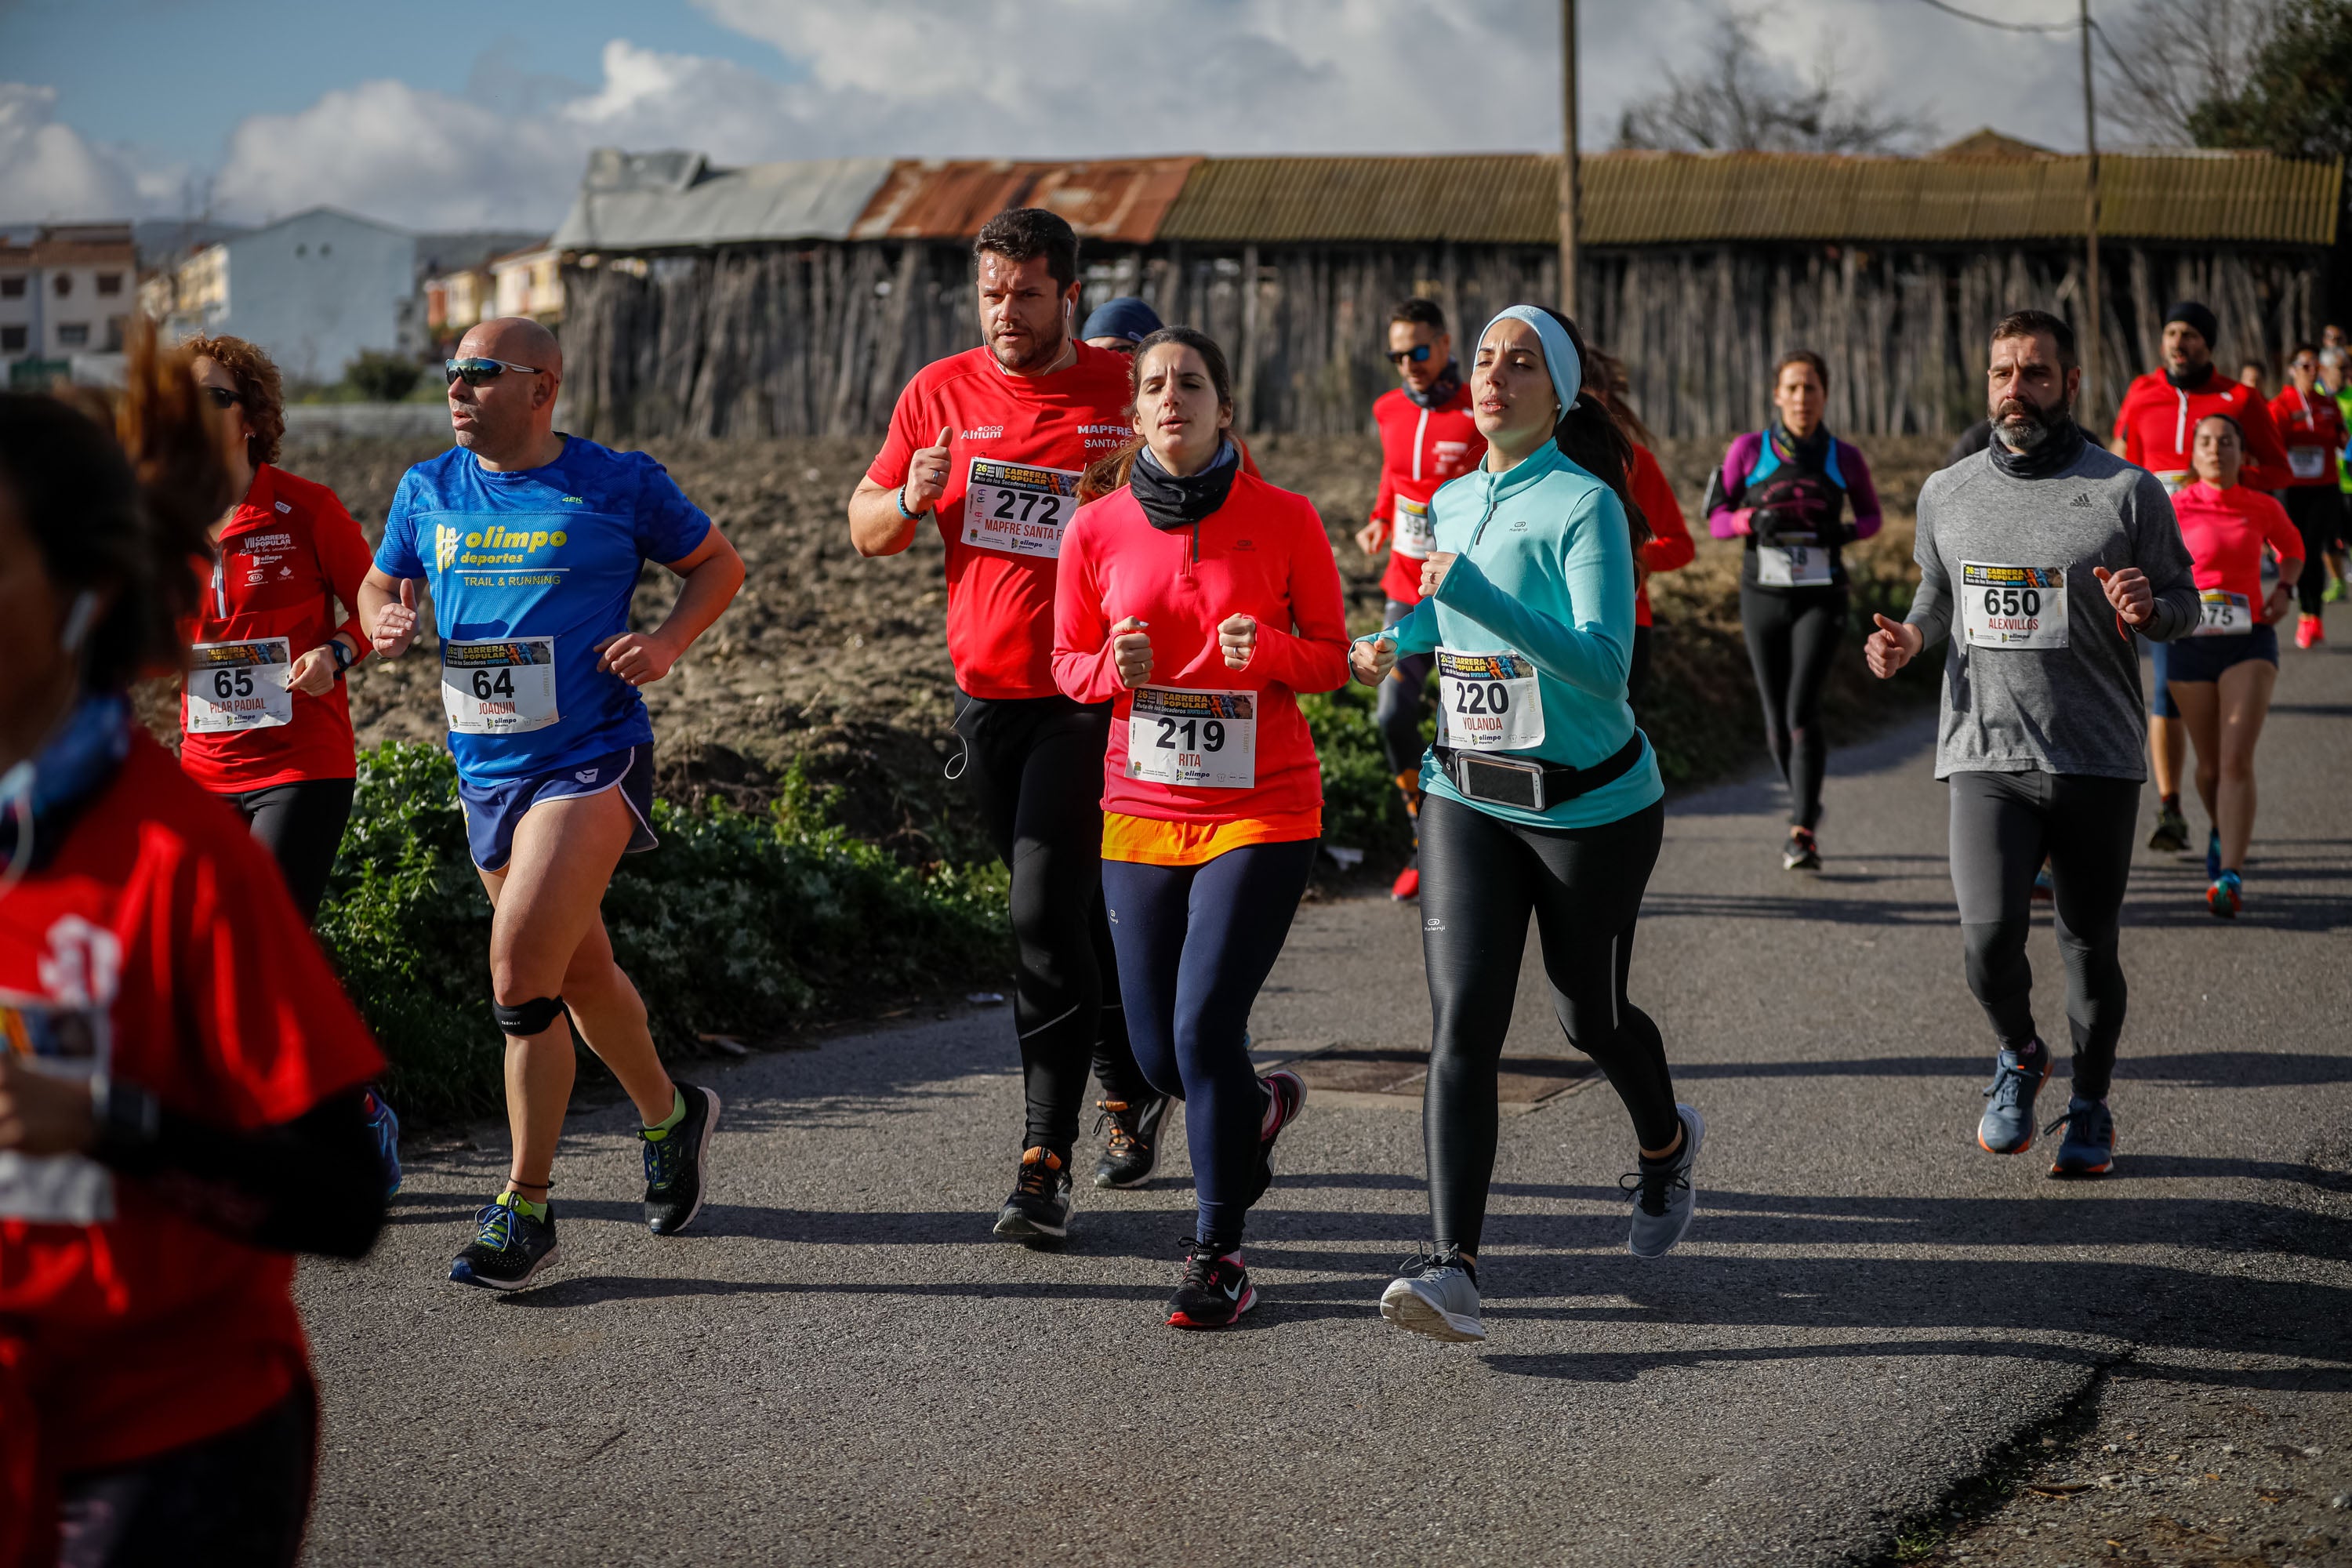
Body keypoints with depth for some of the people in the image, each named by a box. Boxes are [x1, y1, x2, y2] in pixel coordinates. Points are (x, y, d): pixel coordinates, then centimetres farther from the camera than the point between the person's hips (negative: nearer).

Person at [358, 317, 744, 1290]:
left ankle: (526, 1208, -6)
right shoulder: (427, 492, 7)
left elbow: (718, 563, 7)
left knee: (521, 969, -17)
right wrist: (384, 620, -3)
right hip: (487, 770, 6)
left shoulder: (619, 483, -4)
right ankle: (669, 1114, 44)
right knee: (581, 972, 18)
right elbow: (381, 583, 20)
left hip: (592, 759, -6)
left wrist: (668, 640, -10)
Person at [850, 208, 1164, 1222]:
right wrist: (911, 500, -10)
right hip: (986, 692, 4)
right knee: (1071, 911, 16)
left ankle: (1046, 1159, -10)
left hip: (1091, 693, -4)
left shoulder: (1132, 394, -2)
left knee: (1046, 911, -14)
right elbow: (865, 531, 12)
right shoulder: (939, 395, 6)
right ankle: (1132, 1087, 36)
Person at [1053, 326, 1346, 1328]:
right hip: (1142, 811, 3)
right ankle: (1259, 1107, 43)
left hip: (1262, 811, -3)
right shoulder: (1097, 529, 0)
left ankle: (1219, 1252, 4)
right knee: (1158, 1052, 6)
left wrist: (1267, 650, -20)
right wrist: (1113, 666, -14)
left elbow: (1332, 656, 1)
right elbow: (1069, 662, 9)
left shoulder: (1284, 520, -5)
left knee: (1204, 1026, -13)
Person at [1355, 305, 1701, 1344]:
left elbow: (1603, 665, -26)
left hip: (1591, 806, -5)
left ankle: (1666, 1144, 47)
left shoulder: (1585, 506, -15)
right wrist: (1397, 641, 8)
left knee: (1590, 1016, 13)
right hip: (1467, 800, 5)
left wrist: (1476, 594, -31)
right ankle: (1453, 1269, -16)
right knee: (1462, 1022, -10)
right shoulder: (1451, 503, 7)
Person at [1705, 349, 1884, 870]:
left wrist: (1846, 533, -8)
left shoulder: (1845, 458, 0)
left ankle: (1802, 835, -17)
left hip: (1821, 598, -2)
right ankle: (1805, 805, 34)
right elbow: (1717, 520, 2)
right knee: (1777, 719, 8)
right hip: (1763, 597, 2)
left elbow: (1871, 516, 15)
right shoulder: (1748, 450, -2)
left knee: (1803, 710, -18)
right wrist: (1754, 519, -19)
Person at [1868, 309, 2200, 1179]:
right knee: (1990, 937, -14)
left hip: (2097, 759, -1)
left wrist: (2148, 605, -17)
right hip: (1985, 756, 1)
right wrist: (1908, 636, 2)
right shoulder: (1946, 493, 8)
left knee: (2090, 947, 8)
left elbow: (2185, 606, 6)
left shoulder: (2130, 491, 0)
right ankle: (2019, 1056, 17)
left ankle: (2090, 1107, 30)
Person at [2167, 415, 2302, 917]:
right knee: (2210, 765, 12)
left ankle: (2230, 877, -23)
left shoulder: (2263, 508, 1)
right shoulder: (2175, 508, -5)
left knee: (2237, 760, -17)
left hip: (2250, 644, 0)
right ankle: (2222, 833, 45)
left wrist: (2284, 590, 3)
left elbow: (2293, 550, 21)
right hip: (2192, 645, 0)